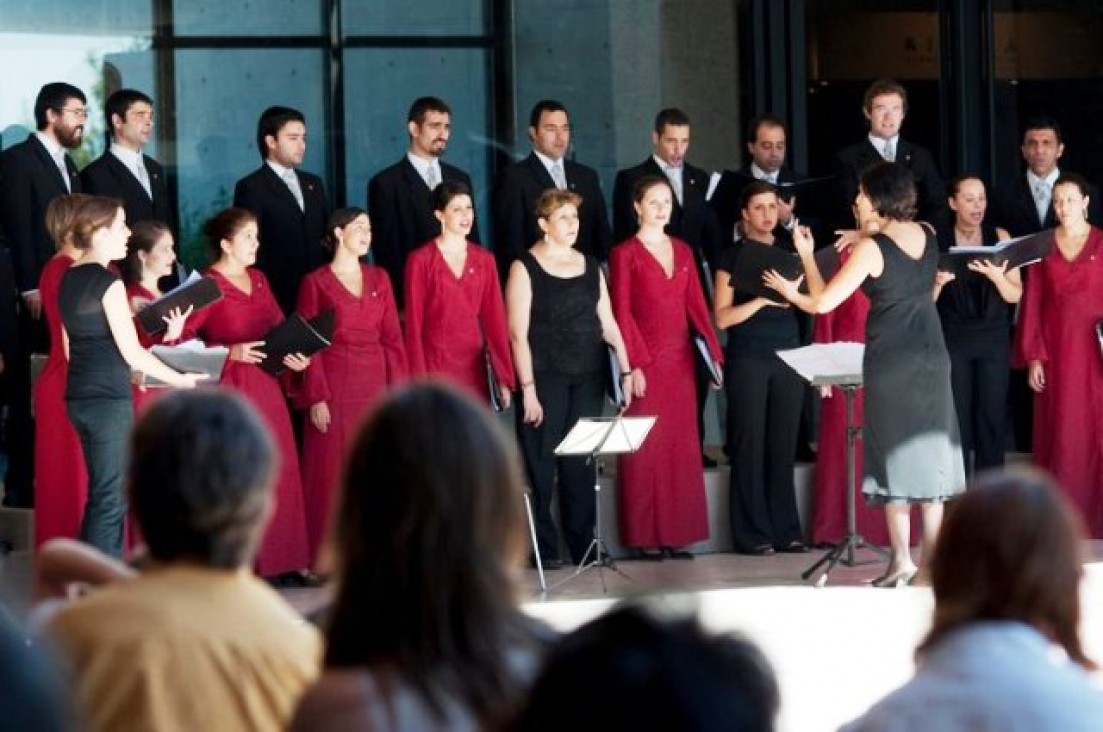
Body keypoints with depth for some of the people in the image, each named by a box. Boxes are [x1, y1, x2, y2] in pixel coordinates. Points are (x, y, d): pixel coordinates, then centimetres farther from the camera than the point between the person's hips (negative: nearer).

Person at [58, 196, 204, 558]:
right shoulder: (108, 281, -13)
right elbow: (132, 352, -13)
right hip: (109, 399, -8)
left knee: (99, 494, 14)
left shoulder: (68, 279, 10)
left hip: (78, 395, 8)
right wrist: (181, 380, -4)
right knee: (111, 499, -2)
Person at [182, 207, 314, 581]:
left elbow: (279, 326, 17)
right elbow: (179, 339, -16)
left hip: (267, 387, 7)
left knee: (279, 472, 6)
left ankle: (280, 560, 12)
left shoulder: (259, 280, 13)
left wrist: (294, 355, -3)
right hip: (229, 388, -7)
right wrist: (230, 353, -22)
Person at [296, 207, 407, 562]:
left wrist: (397, 388, 1)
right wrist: (316, 397, -11)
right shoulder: (316, 282, 0)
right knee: (332, 470, -2)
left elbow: (392, 336, 10)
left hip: (376, 384, 4)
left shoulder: (379, 278, 12)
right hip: (334, 385, -4)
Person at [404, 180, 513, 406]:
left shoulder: (484, 260, 8)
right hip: (434, 367, -3)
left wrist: (504, 378, 1)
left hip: (474, 368, 3)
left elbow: (494, 318, 6)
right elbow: (414, 325, -4)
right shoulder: (420, 260, -4)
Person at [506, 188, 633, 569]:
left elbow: (608, 323, 13)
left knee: (582, 464, 5)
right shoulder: (526, 267, -2)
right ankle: (543, 548, 3)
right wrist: (527, 388, -13)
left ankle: (584, 546, 11)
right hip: (545, 377, -4)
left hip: (588, 377, 4)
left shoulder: (590, 266, 13)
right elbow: (518, 332, -7)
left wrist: (626, 370, 2)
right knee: (541, 464, -2)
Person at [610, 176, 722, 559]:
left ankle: (676, 534, 8)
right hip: (644, 360, -5)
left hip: (680, 359, 5)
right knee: (645, 448, -4)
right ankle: (645, 536, 0)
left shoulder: (683, 251, 14)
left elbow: (696, 305, 12)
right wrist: (634, 364, -15)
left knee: (681, 446, 4)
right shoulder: (625, 254, -1)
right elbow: (621, 313, -6)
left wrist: (713, 353, 3)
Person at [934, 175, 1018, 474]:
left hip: (994, 340, 1)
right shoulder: (937, 241, -2)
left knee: (992, 418, -1)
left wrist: (996, 276, -21)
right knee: (957, 418, -1)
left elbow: (1015, 295, -1)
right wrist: (938, 282, -21)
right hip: (953, 340, -1)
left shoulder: (999, 237, 0)